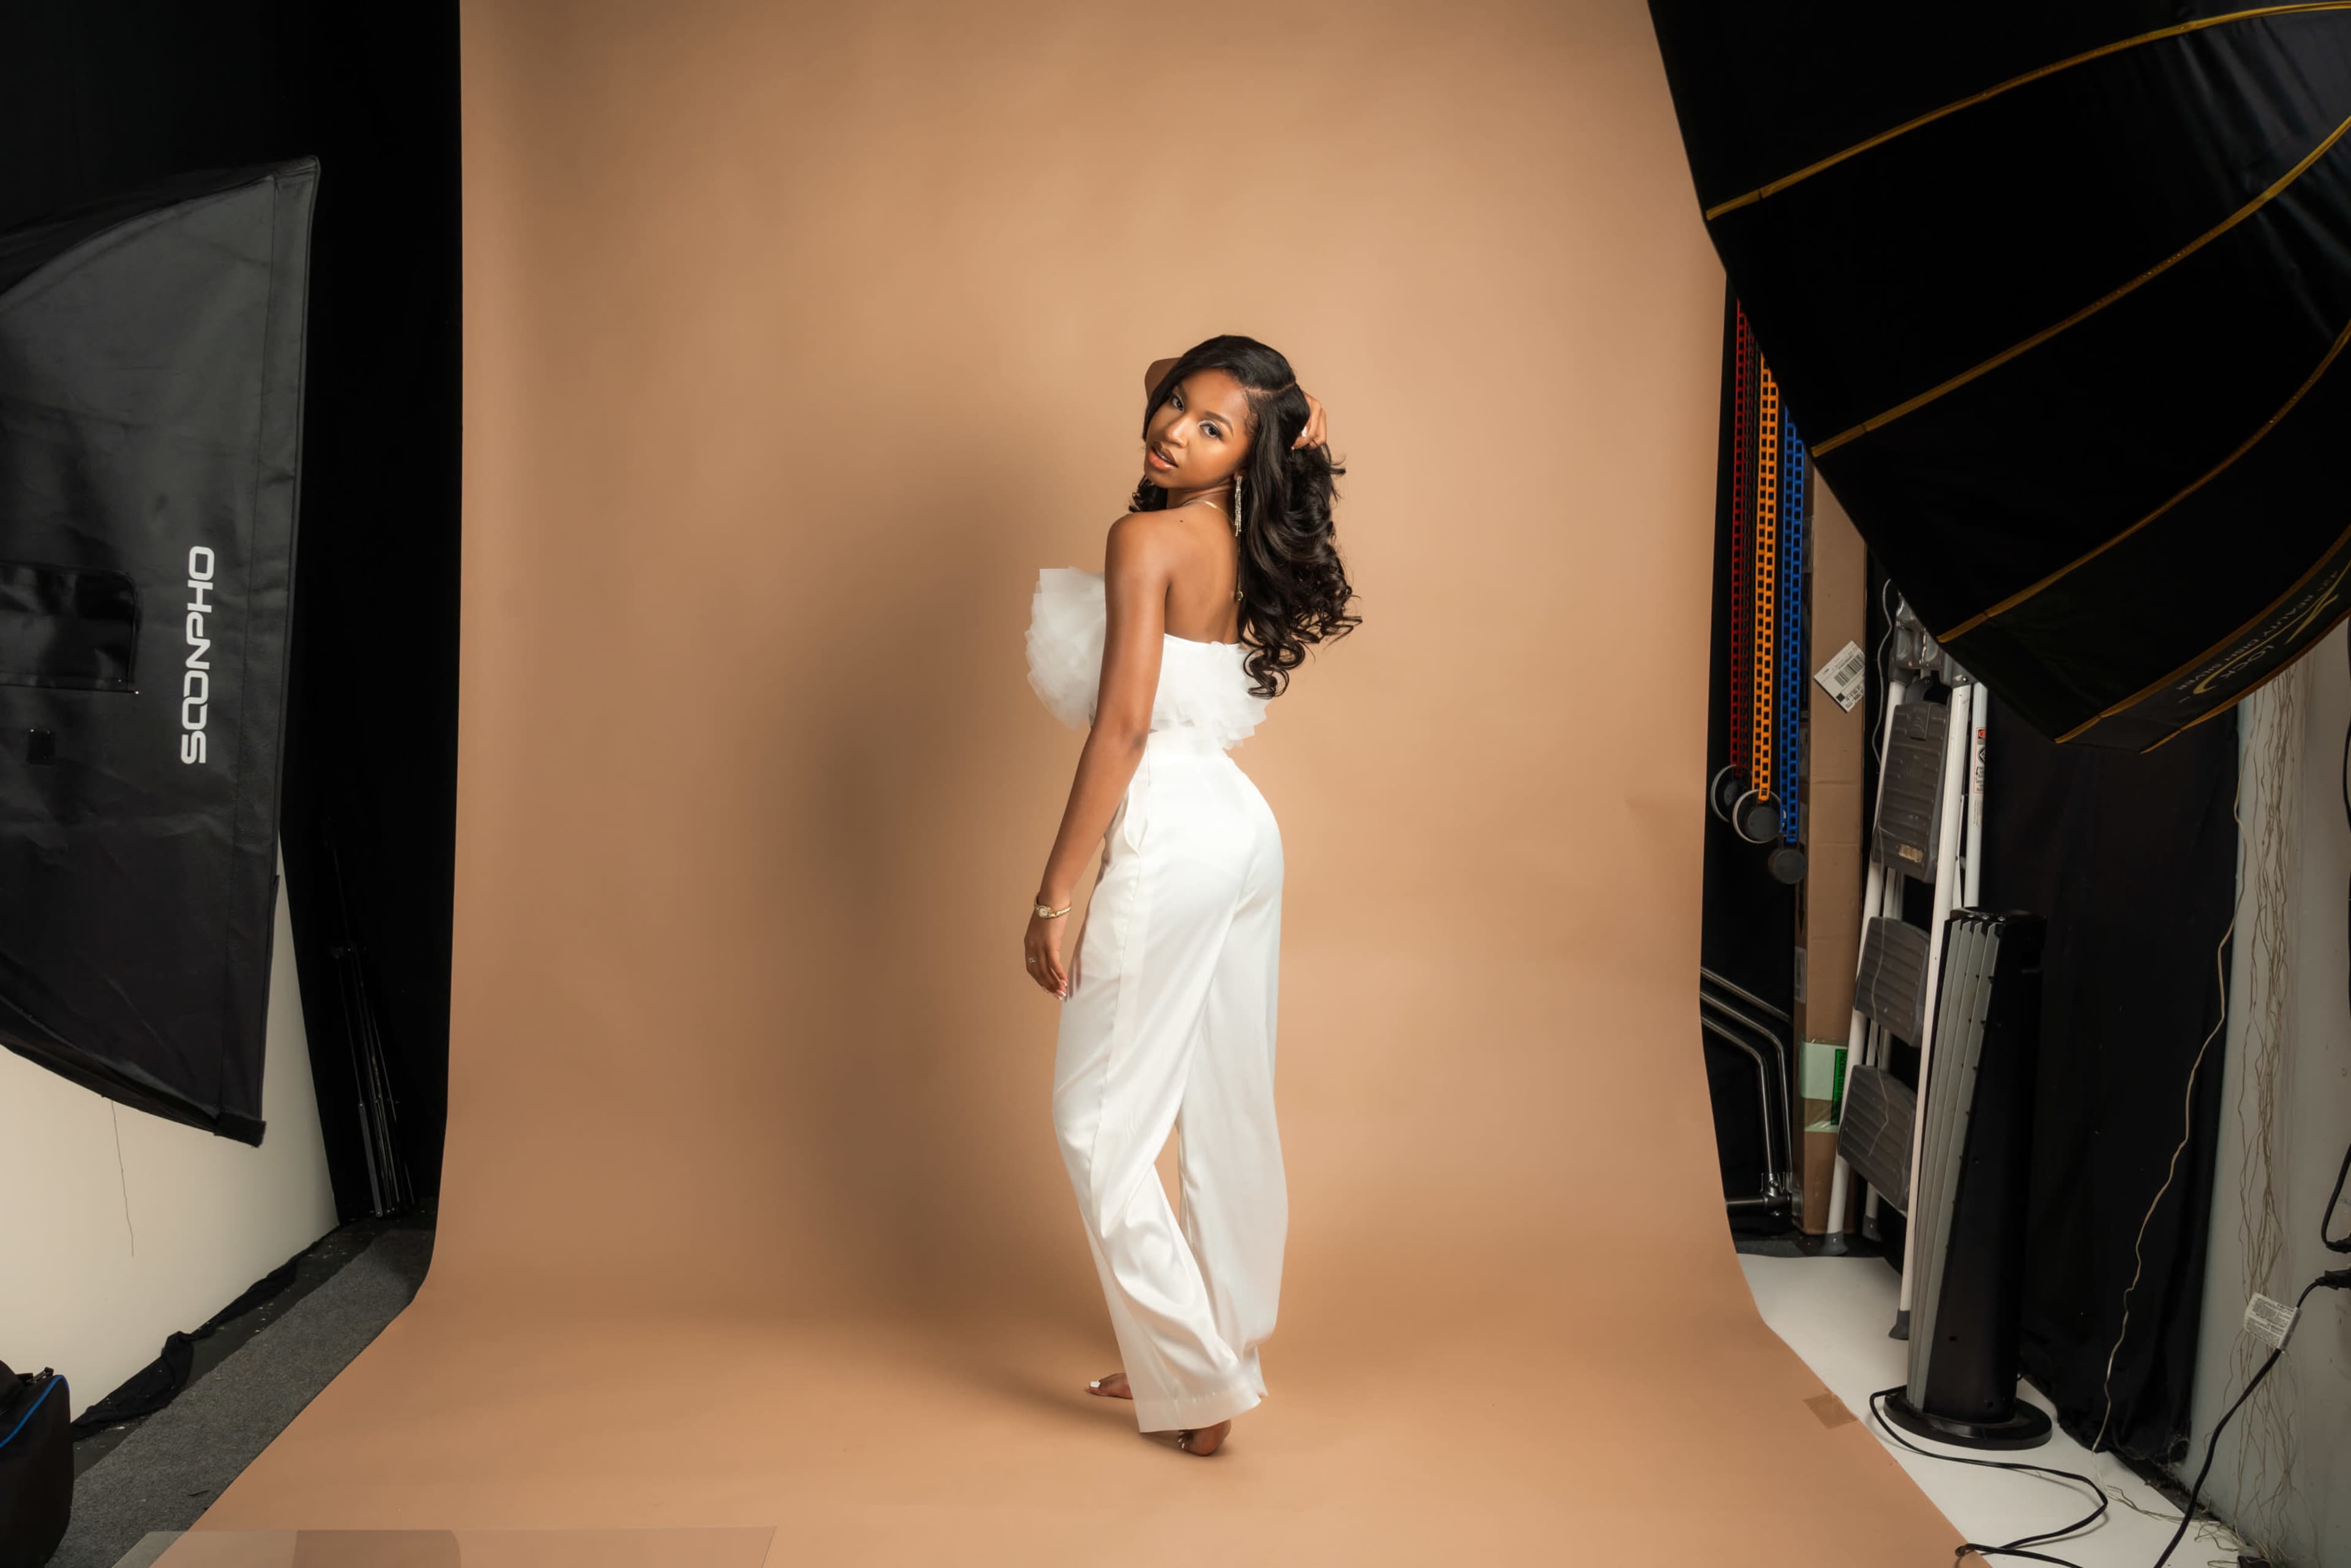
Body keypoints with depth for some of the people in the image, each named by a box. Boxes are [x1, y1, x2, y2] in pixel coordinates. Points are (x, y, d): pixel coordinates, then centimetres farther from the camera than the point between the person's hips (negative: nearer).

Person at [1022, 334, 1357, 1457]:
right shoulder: (1239, 541, 9)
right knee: (1228, 1106, 17)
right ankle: (1227, 1342, 31)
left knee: (1100, 1119, 2)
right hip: (1243, 827, 9)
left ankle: (1197, 1385, 7)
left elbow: (1121, 726, -19)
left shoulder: (1147, 537, -14)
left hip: (1172, 842, -9)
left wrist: (1054, 896, -16)